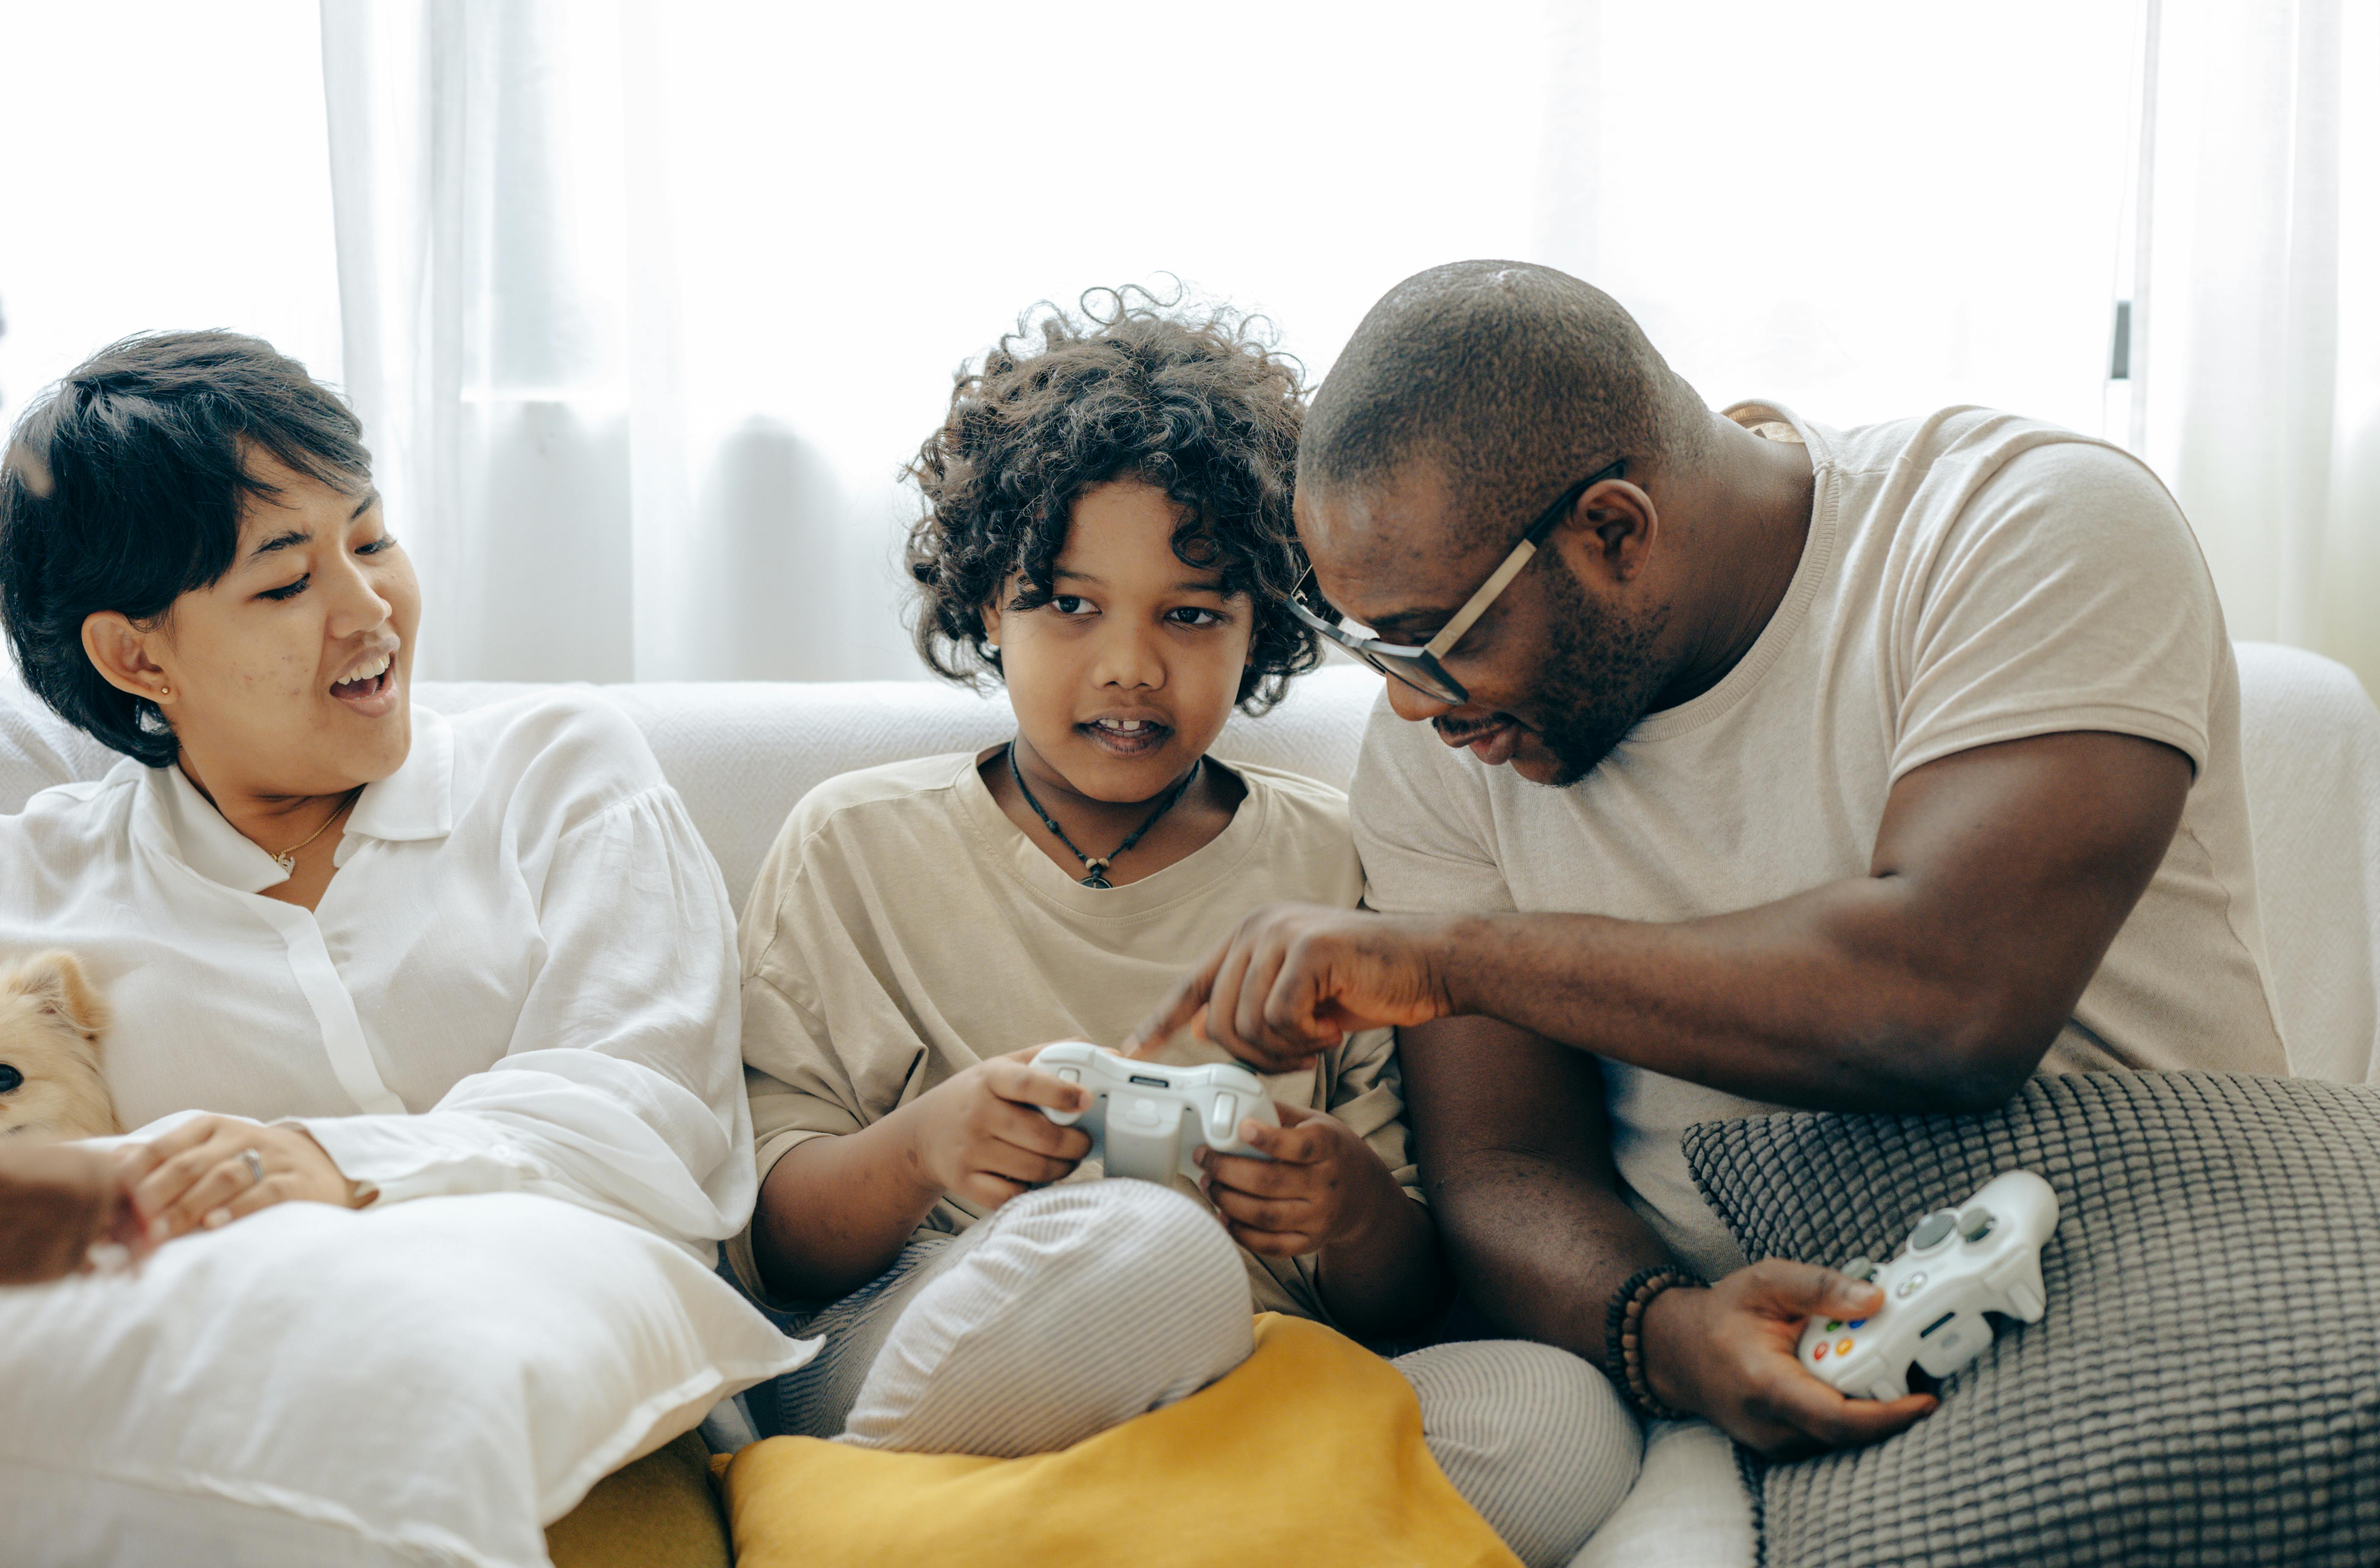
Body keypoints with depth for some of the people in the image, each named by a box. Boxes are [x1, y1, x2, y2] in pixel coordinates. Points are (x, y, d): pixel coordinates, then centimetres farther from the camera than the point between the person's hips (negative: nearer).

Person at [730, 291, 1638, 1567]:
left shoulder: (1334, 866, 12)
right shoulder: (856, 848, 9)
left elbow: (1415, 1304, 11)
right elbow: (764, 1245, 3)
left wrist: (1356, 1209, -13)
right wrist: (922, 1148, -17)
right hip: (885, 1397, -3)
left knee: (1566, 1424, -26)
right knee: (1145, 1248, -36)